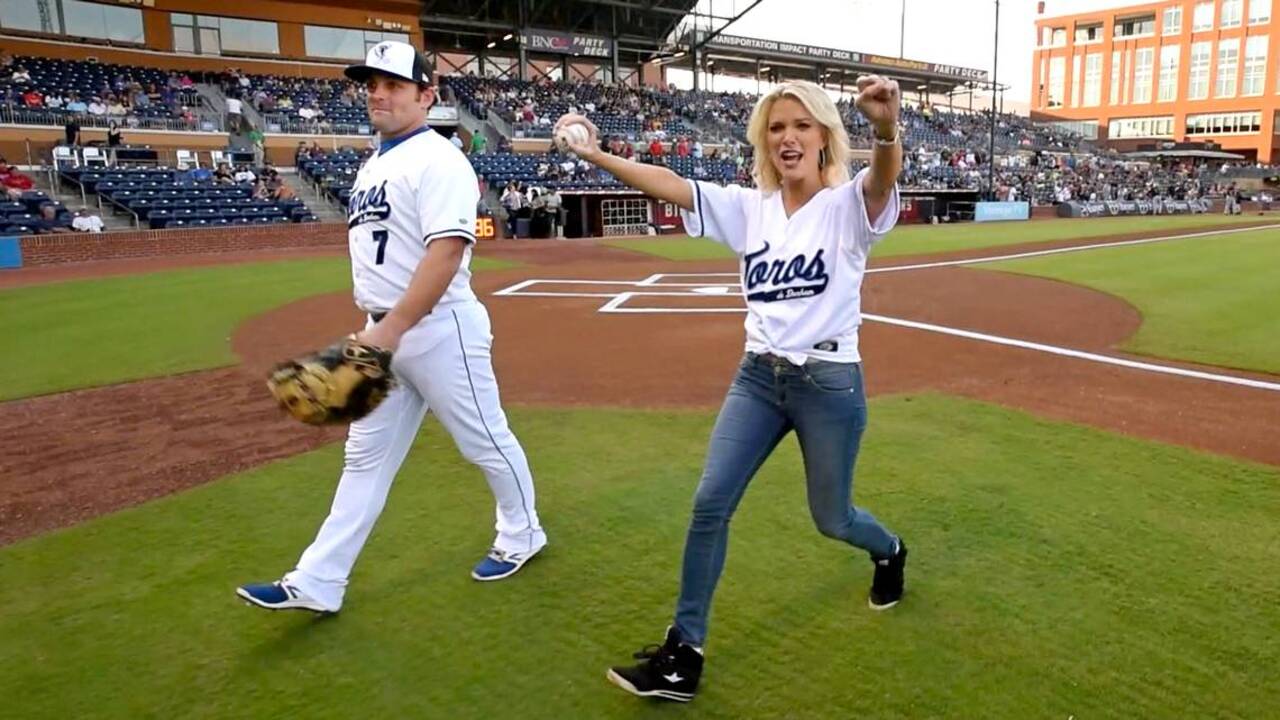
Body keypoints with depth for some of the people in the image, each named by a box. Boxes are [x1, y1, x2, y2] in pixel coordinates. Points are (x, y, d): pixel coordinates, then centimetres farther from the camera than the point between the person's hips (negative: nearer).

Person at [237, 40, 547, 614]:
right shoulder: (373, 165, 16)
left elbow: (447, 249, -24)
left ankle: (522, 535, 30)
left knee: (485, 441, 7)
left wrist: (393, 327, -27)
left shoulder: (437, 160, -12)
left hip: (438, 329, -9)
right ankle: (317, 583, 16)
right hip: (385, 333, 9)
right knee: (366, 458, 10)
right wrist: (375, 327, 18)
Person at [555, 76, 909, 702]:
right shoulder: (748, 207, 4)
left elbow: (884, 178, -33)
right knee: (709, 503, -5)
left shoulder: (849, 205, -9)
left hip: (831, 382, -4)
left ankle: (889, 551, 49)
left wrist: (886, 129, -55)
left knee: (831, 519, 12)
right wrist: (596, 155, -13)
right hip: (757, 376, 4)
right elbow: (668, 184, -4)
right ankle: (684, 653, 5)